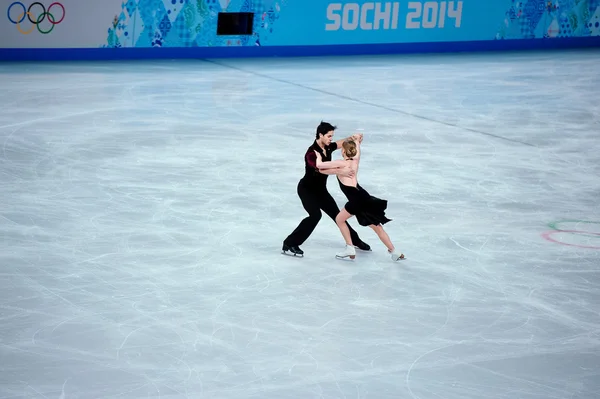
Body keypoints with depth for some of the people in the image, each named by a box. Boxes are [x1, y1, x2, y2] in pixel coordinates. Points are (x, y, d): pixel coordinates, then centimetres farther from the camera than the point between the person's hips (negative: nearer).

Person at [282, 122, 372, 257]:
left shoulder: (328, 147, -5)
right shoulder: (312, 152, -29)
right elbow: (321, 169, -44)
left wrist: (353, 138, -14)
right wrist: (340, 171, -54)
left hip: (320, 189, 8)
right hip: (307, 189, -8)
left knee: (336, 213, 17)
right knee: (315, 215, -25)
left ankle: (354, 240, 34)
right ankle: (289, 245, -20)